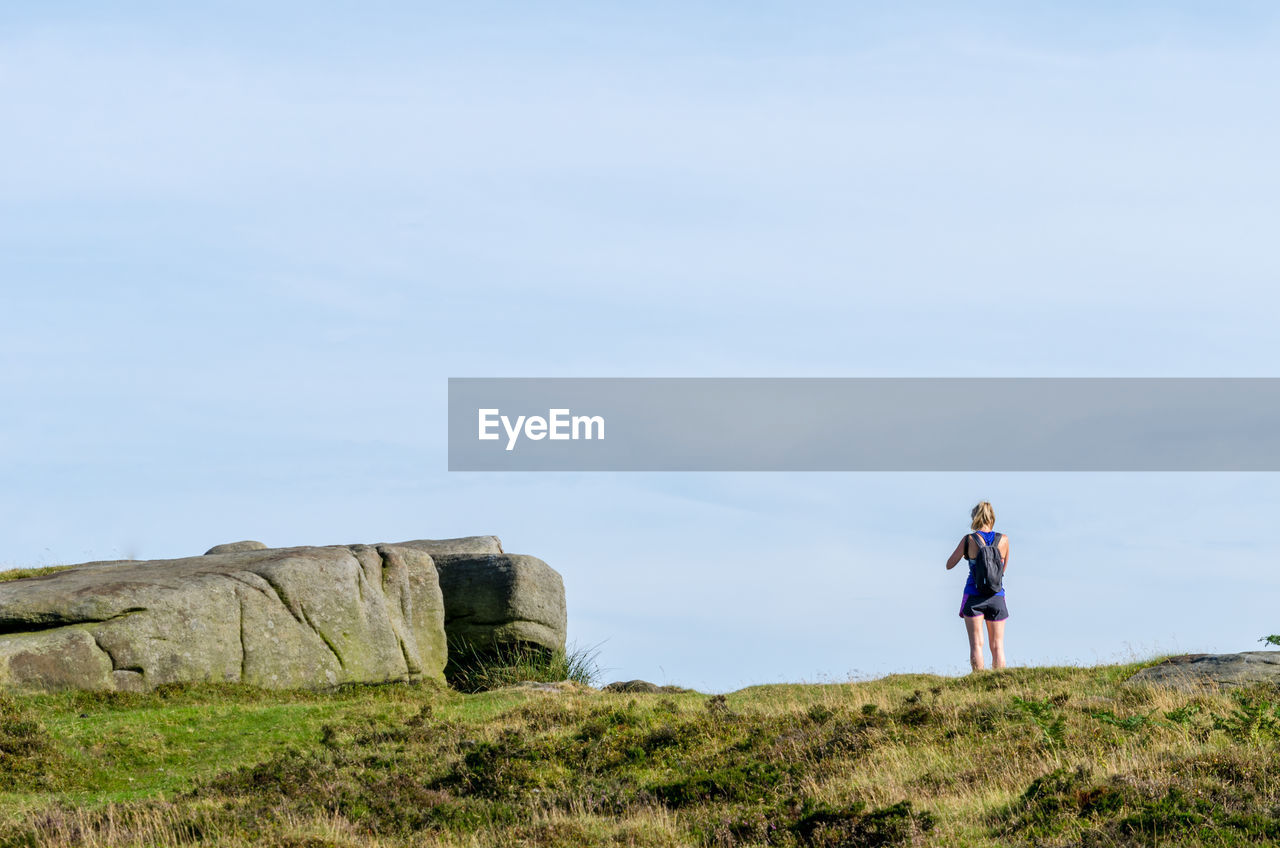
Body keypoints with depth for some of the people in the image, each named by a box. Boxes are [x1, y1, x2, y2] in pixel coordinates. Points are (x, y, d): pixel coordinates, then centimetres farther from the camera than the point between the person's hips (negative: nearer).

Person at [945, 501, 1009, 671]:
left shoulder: (969, 540, -5)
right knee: (997, 645, 5)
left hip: (974, 597, -2)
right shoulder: (1003, 540, 1)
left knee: (976, 644, -1)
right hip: (996, 597, 2)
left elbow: (949, 565, 3)